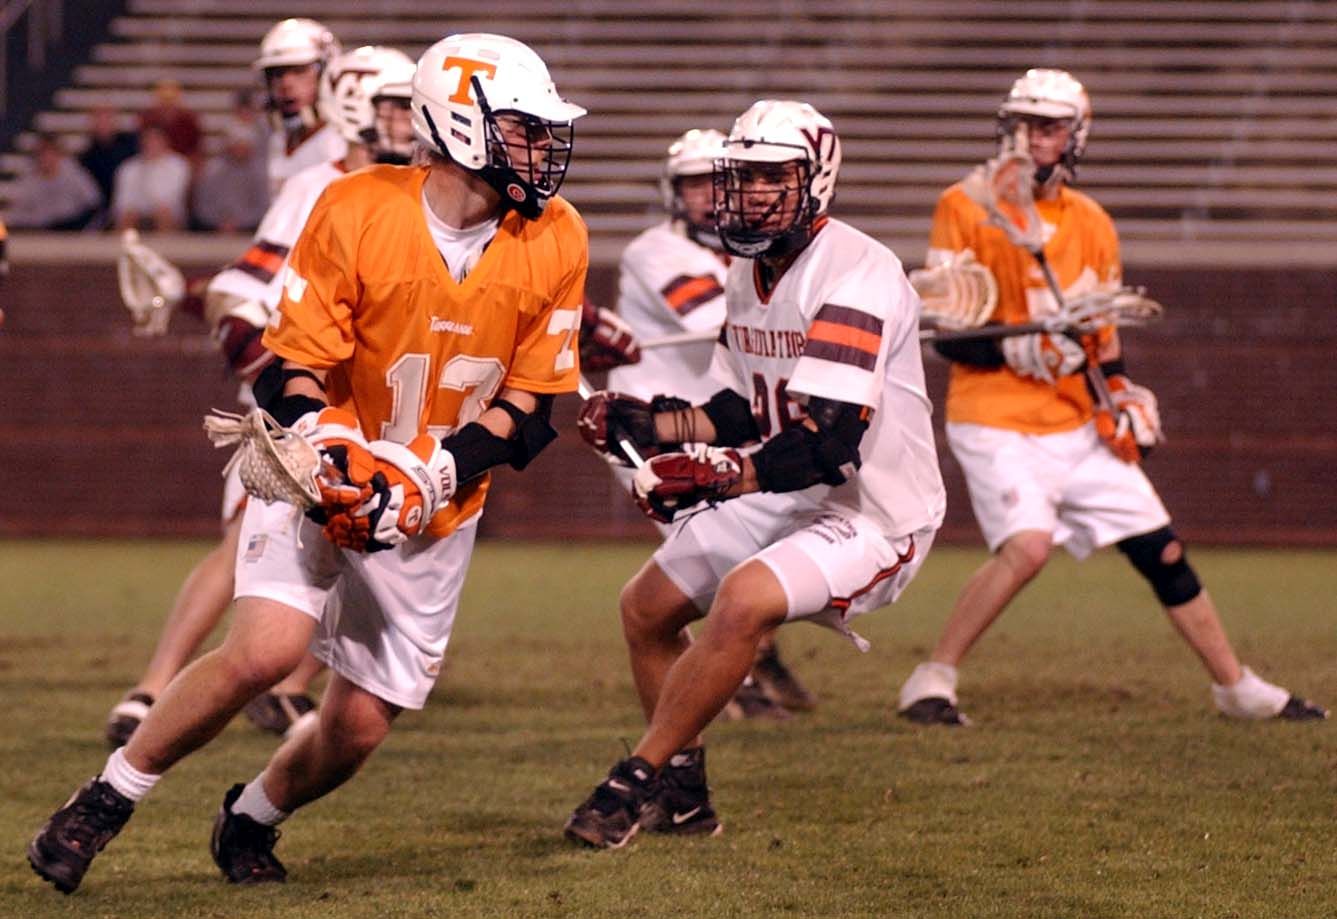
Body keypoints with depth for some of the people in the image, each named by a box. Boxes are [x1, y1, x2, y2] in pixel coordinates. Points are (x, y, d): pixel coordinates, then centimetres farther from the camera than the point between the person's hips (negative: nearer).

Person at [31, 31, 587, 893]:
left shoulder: (555, 243, -6)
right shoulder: (356, 211, -15)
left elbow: (530, 402, -2)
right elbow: (298, 365, -9)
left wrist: (436, 470, -16)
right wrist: (328, 451, -26)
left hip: (437, 503, 3)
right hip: (327, 474, -3)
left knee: (357, 732, 1)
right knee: (266, 650, -25)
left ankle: (251, 820, 33)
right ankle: (105, 803, -6)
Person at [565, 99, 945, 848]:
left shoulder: (856, 276, -24)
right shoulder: (748, 276, 6)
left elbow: (830, 443, -33)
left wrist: (723, 477, -40)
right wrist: (655, 428, 0)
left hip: (874, 516, -10)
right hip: (784, 499, 10)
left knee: (743, 601, -31)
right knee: (647, 608, 11)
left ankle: (638, 782, -19)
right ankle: (684, 796, 25)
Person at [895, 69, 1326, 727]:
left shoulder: (1091, 224, 9)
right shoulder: (966, 208, -6)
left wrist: (1121, 397, 3)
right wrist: (1016, 349, -24)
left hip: (1079, 425, 5)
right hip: (996, 420, -5)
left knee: (1162, 550, 6)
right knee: (1026, 546, -27)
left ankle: (1236, 688, 21)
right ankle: (930, 683, -16)